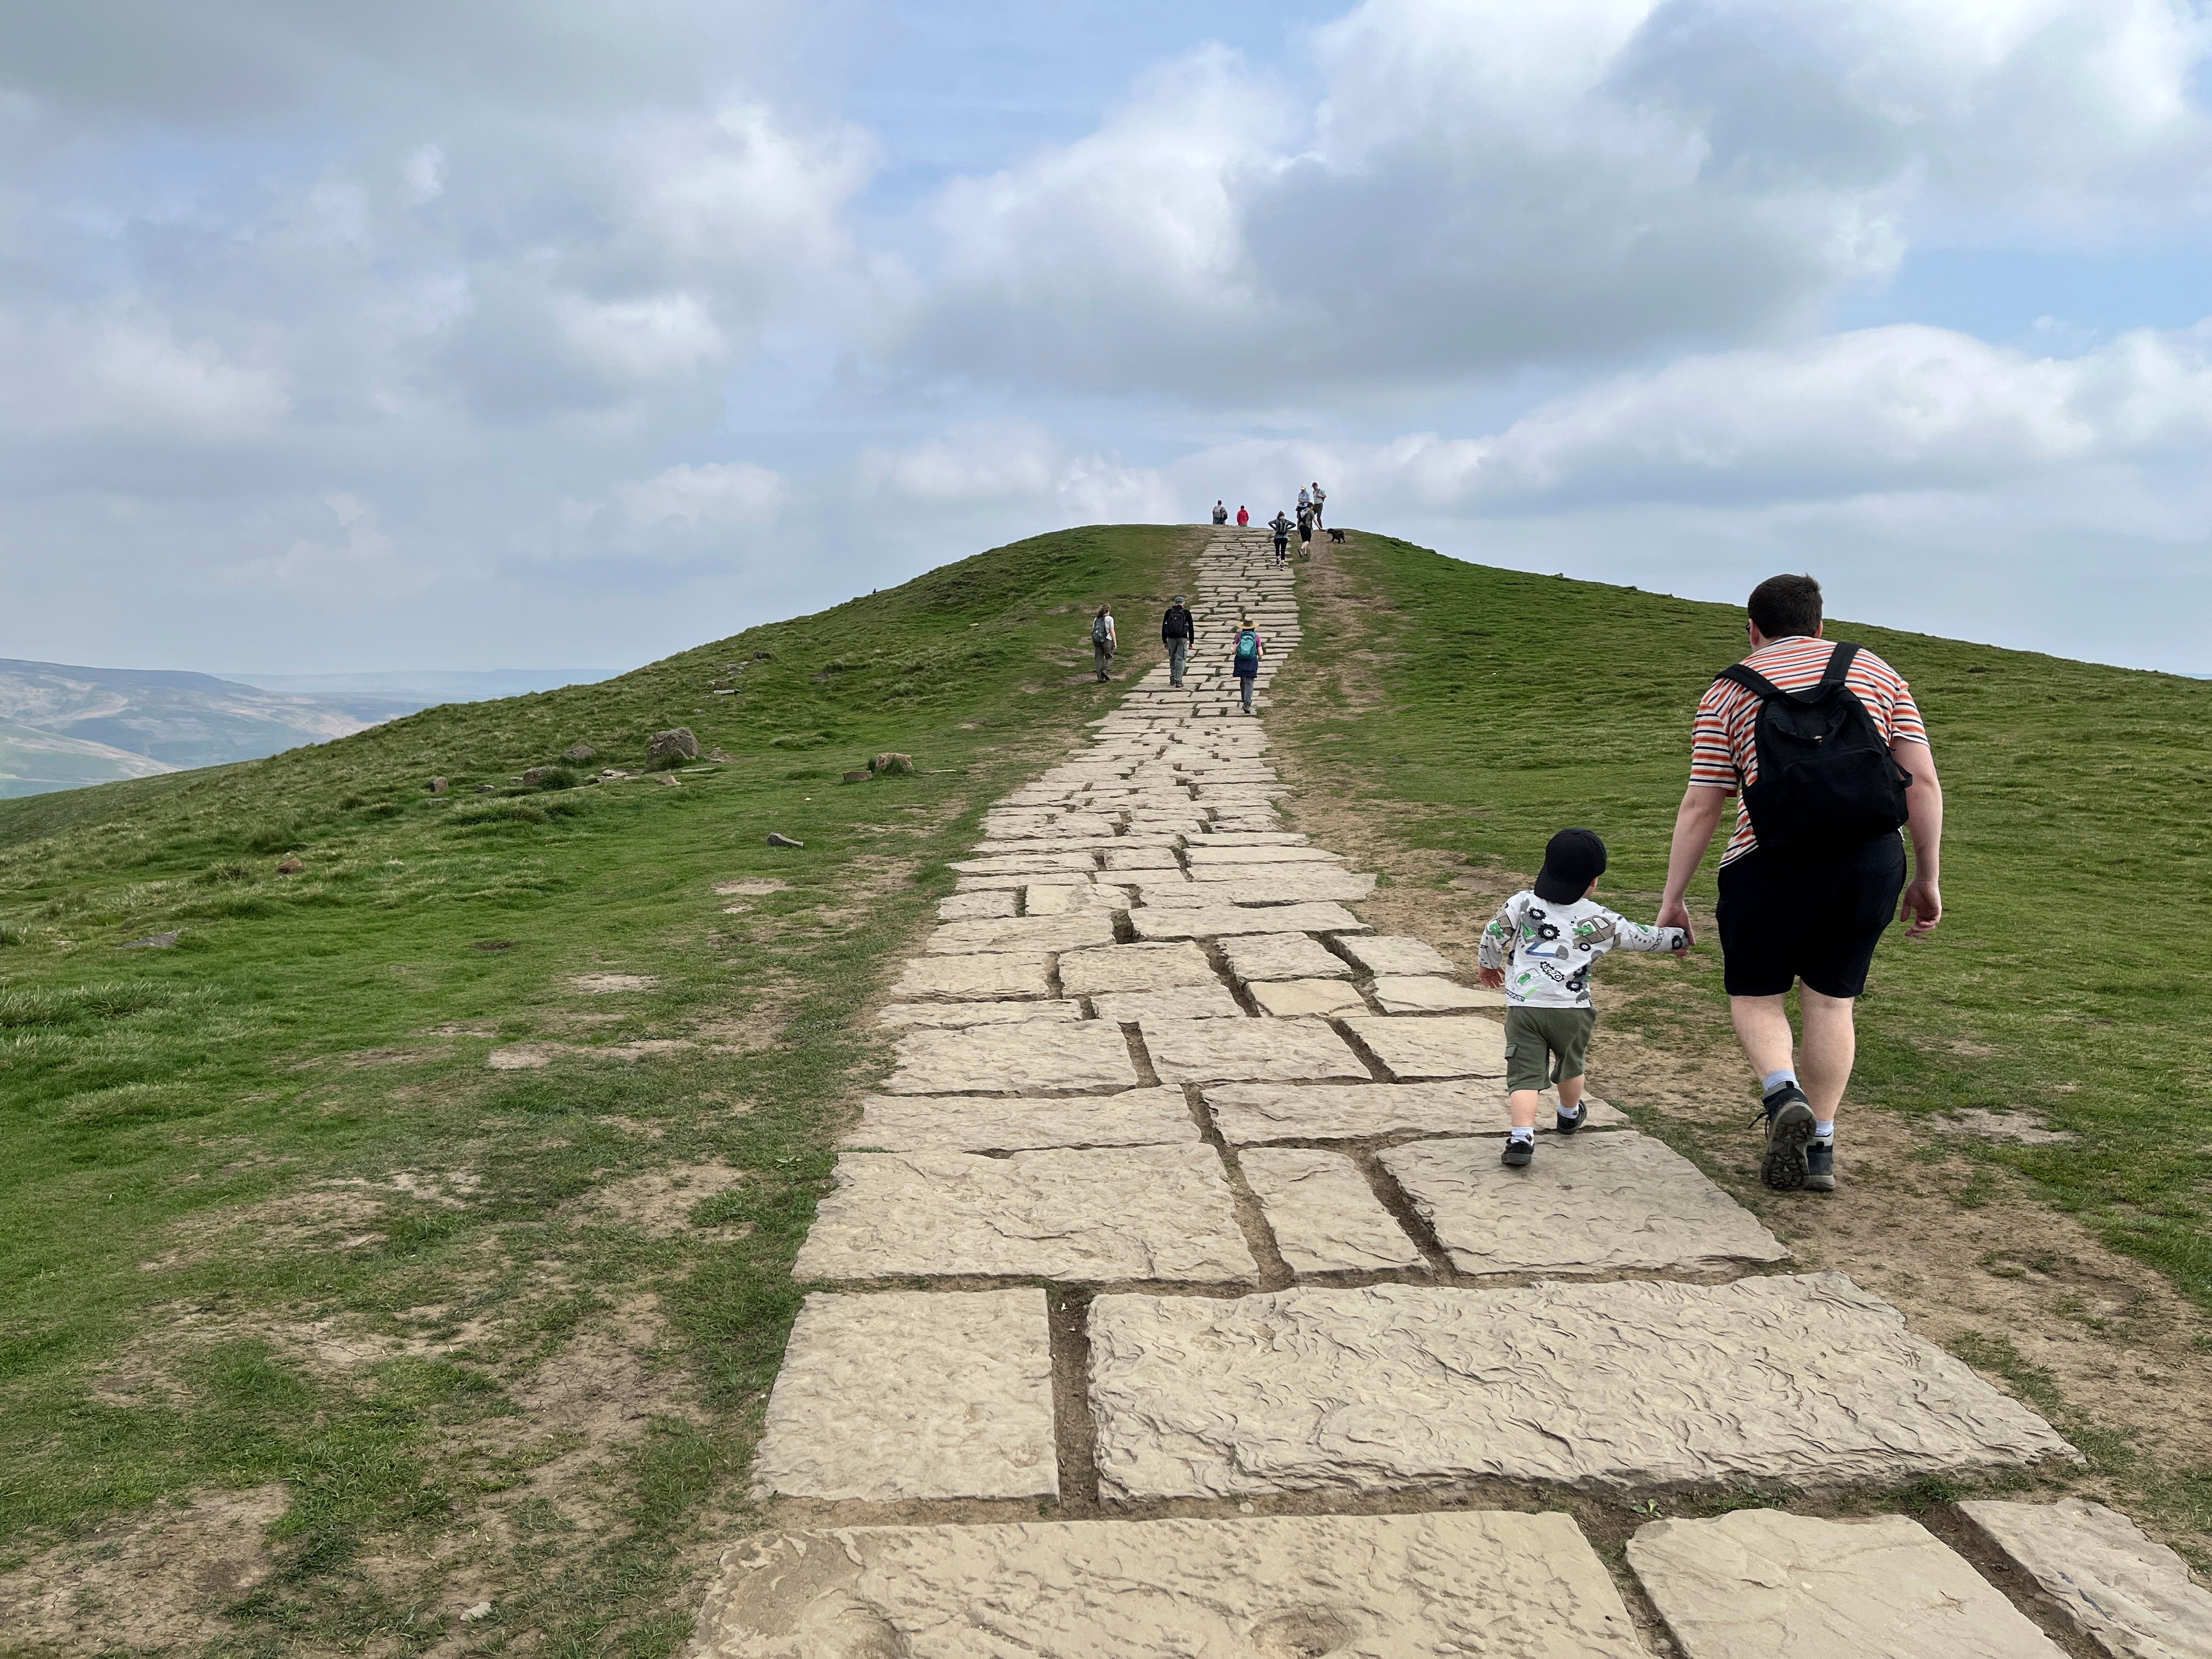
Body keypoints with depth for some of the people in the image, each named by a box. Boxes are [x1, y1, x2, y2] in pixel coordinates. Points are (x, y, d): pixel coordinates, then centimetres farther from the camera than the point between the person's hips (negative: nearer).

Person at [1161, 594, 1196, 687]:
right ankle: (1178, 680, -11)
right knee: (1180, 659, -2)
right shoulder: (1186, 613, -2)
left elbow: (1164, 627, 3)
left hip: (1171, 638, 2)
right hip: (1183, 639, -2)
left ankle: (1172, 679, 17)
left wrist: (1164, 641, 10)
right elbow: (1191, 628, 0)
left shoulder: (1169, 612, 1)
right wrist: (1191, 642, 7)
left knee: (1173, 659, 16)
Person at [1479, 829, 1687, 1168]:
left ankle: (1521, 1136, -20)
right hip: (1571, 1009, 1)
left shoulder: (1522, 902, 2)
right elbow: (1642, 937, 13)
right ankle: (1569, 1115, 51)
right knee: (1571, 1064, 26)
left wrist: (1488, 963, 26)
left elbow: (1493, 934, 4)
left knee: (1525, 1073, -2)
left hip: (1522, 1006, 0)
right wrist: (1679, 937, 32)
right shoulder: (1598, 919, 2)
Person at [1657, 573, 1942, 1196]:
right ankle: (1820, 1148, 16)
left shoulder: (1728, 693, 5)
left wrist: (1672, 898, 4)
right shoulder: (1876, 673, 11)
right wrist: (1928, 878, 8)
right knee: (1830, 1000, 13)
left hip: (1772, 865, -2)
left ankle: (1782, 1094, -11)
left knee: (1756, 993, 15)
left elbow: (1700, 807, 0)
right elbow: (1923, 780, 4)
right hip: (1870, 862, 3)